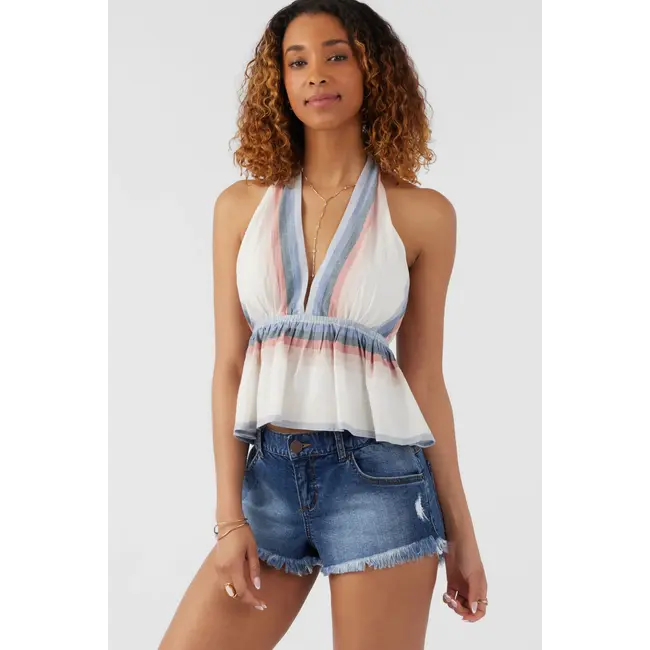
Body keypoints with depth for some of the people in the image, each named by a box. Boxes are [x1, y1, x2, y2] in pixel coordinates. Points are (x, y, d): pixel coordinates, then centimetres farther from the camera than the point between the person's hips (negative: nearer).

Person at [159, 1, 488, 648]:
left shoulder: (422, 214, 0)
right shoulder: (242, 205, 6)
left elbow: (424, 378, 4)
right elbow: (229, 366, 3)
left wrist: (460, 531, 5)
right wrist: (230, 517, -4)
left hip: (378, 477, -2)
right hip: (268, 476, 2)